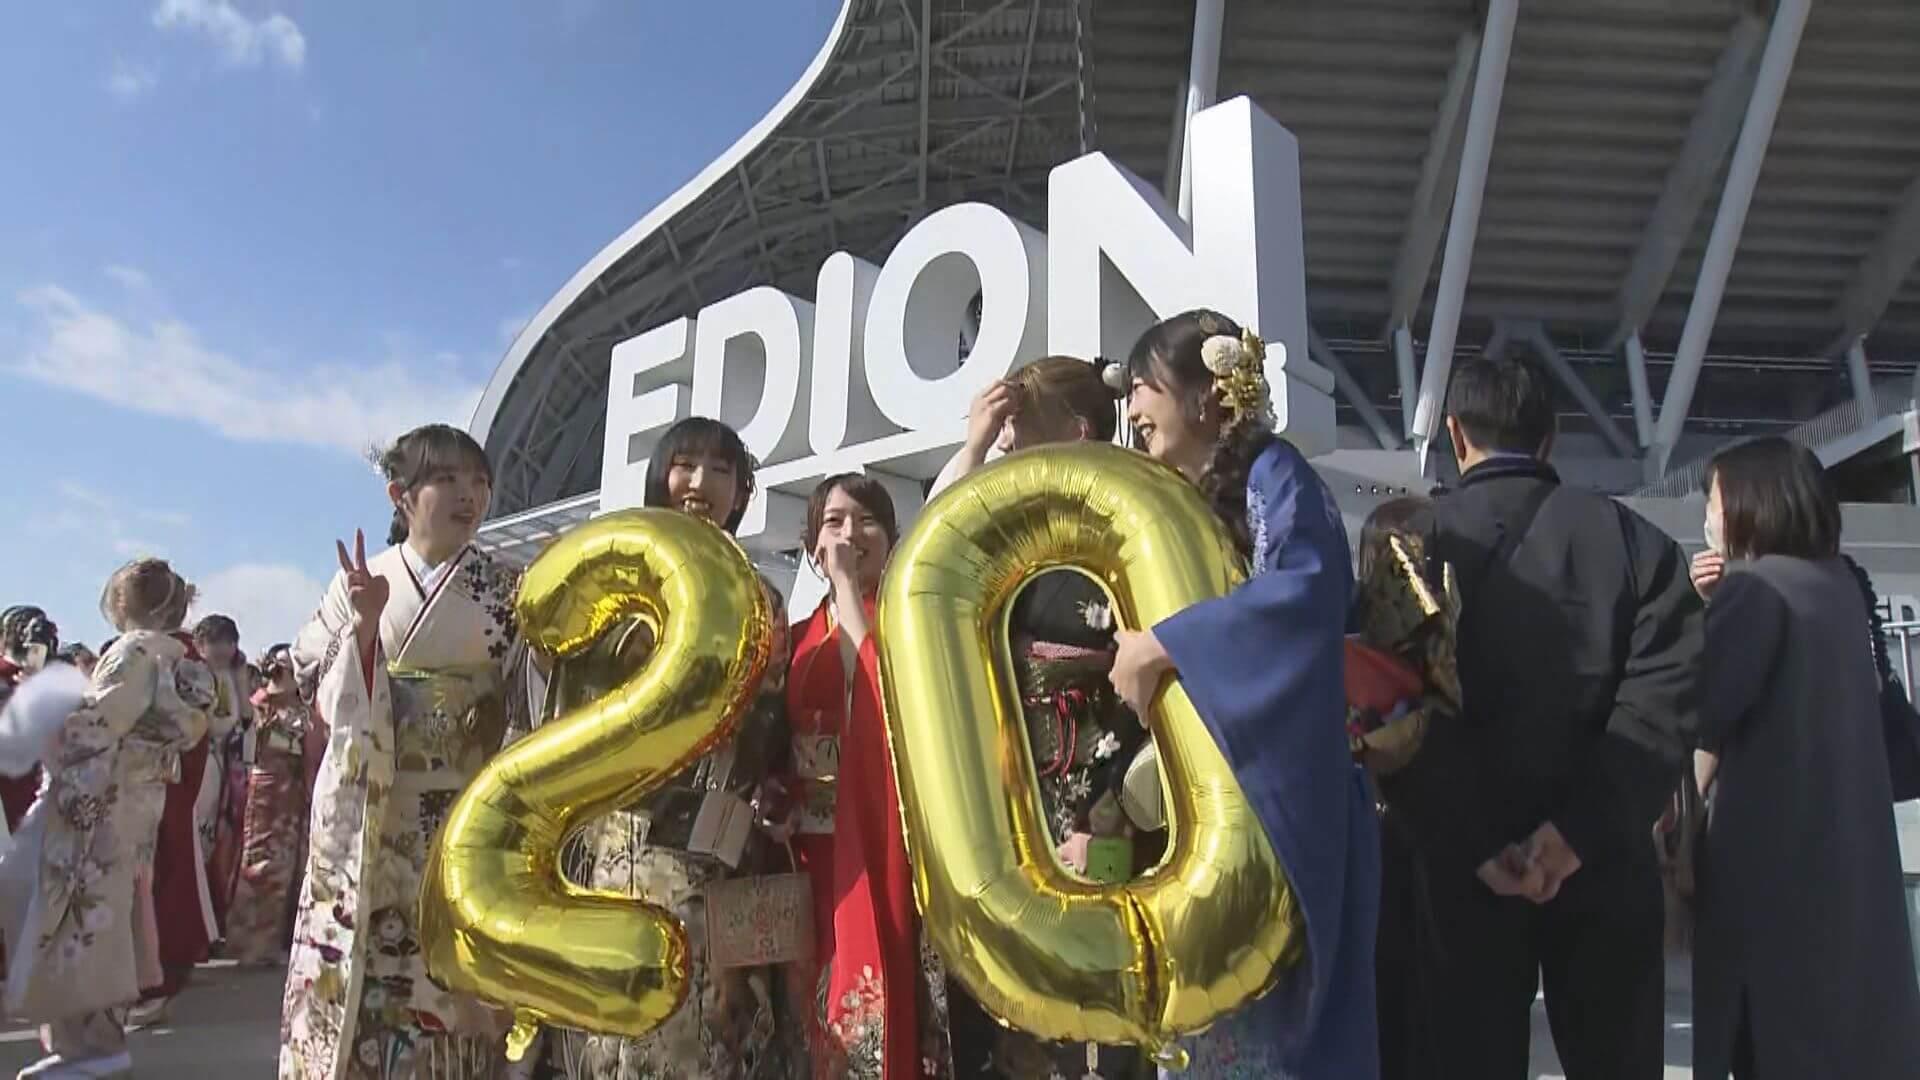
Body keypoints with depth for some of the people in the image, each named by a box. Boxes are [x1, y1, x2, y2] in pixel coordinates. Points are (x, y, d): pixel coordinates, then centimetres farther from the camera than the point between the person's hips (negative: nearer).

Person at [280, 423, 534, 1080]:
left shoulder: (506, 592, 4)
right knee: (355, 978, 4)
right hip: (364, 819, 1)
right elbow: (328, 699, 0)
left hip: (462, 823, 0)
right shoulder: (359, 581, 6)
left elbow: (527, 706, 2)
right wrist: (364, 624, -15)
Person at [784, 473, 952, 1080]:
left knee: (883, 1006, -7)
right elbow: (778, 745, 17)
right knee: (817, 1014, 6)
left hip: (886, 848, -4)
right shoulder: (801, 639, 16)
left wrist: (849, 586, -9)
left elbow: (889, 687, -16)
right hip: (814, 854, 4)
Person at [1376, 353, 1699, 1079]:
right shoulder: (1633, 538, 6)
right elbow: (1662, 692, -7)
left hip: (1464, 867, -1)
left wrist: (1477, 845, -10)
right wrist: (1580, 829, -12)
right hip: (1601, 862, 2)